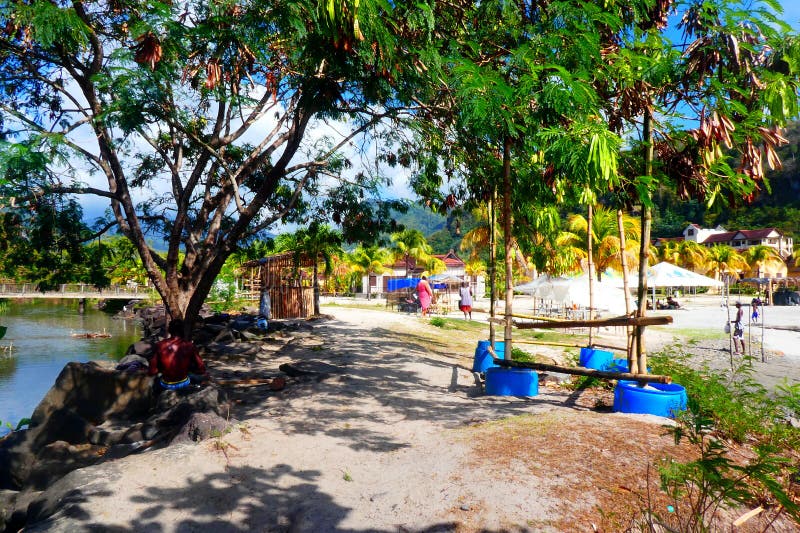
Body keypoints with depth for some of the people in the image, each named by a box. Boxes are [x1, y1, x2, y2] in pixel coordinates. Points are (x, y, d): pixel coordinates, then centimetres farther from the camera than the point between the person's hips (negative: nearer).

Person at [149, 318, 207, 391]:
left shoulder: (159, 345, -15)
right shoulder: (190, 346, -15)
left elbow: (151, 371, -12)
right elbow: (202, 370, -13)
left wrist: (163, 369, 7)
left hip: (166, 385, 1)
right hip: (184, 383, -1)